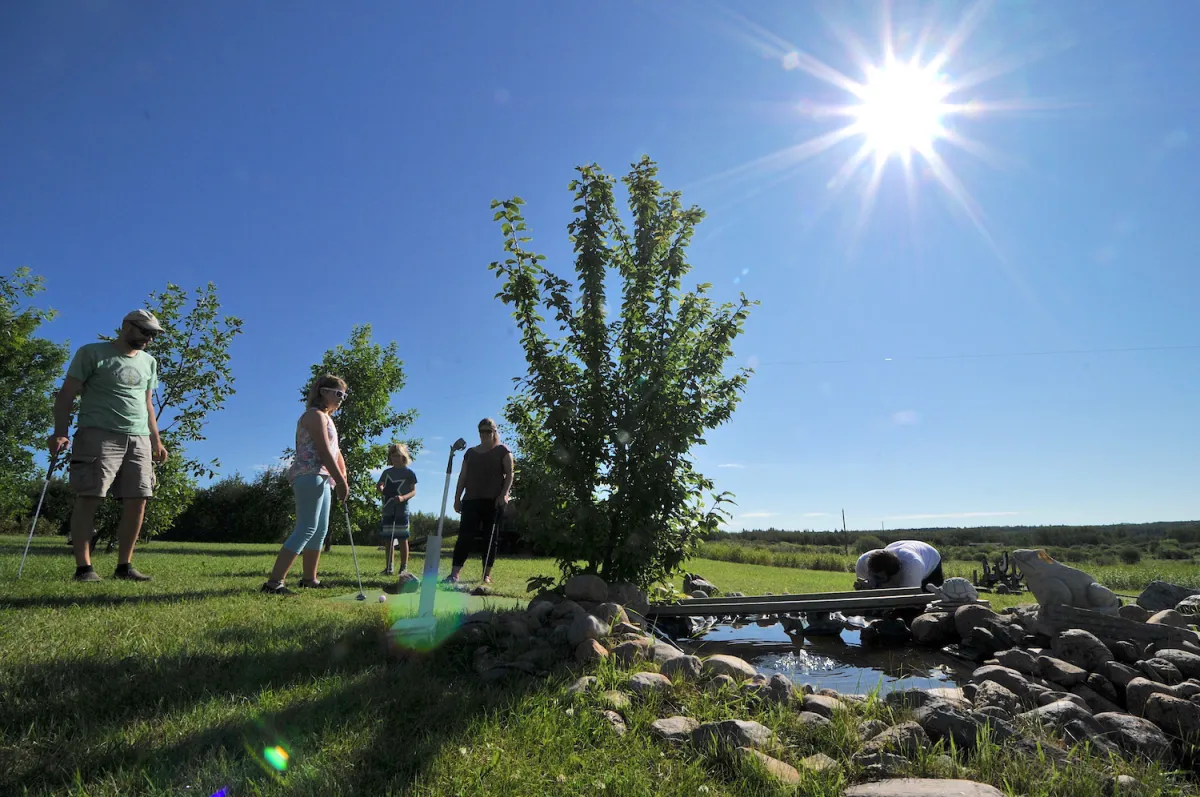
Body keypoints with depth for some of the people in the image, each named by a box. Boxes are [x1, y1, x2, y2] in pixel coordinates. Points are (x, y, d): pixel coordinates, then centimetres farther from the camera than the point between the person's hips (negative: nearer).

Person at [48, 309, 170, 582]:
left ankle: (124, 565, 6)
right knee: (88, 498, -8)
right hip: (98, 435, -5)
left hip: (139, 439, 5)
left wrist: (156, 441, 17)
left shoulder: (149, 362, 20)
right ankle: (83, 567, -3)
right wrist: (60, 432, -14)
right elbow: (66, 394, -2)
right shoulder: (92, 353, 3)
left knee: (137, 500, -1)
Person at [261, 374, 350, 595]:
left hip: (321, 478, 11)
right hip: (310, 476, -11)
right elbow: (324, 452, -17)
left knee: (320, 530, 14)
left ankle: (309, 578, 23)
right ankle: (273, 582, -17)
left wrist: (343, 479, 9)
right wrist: (341, 481, -17)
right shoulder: (315, 415, -8)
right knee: (306, 529, -15)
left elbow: (336, 453, 19)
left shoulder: (326, 418, 23)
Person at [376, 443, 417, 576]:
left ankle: (403, 568, 4)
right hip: (387, 510, 5)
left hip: (401, 511, -5)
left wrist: (403, 497, -21)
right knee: (388, 540, 8)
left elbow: (413, 491, -3)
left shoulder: (409, 473, 0)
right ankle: (389, 568, 16)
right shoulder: (387, 472, 13)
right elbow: (379, 485, 12)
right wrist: (380, 488, -13)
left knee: (402, 539, -2)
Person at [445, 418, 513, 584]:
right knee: (465, 535, -7)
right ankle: (454, 574, -11)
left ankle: (487, 575, 8)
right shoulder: (470, 452, 17)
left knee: (489, 537, 2)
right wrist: (457, 498, 7)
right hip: (471, 500, 3)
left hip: (493, 501, -3)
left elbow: (509, 474, -3)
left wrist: (504, 494, -15)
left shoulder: (502, 450, 5)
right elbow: (462, 477, 14)